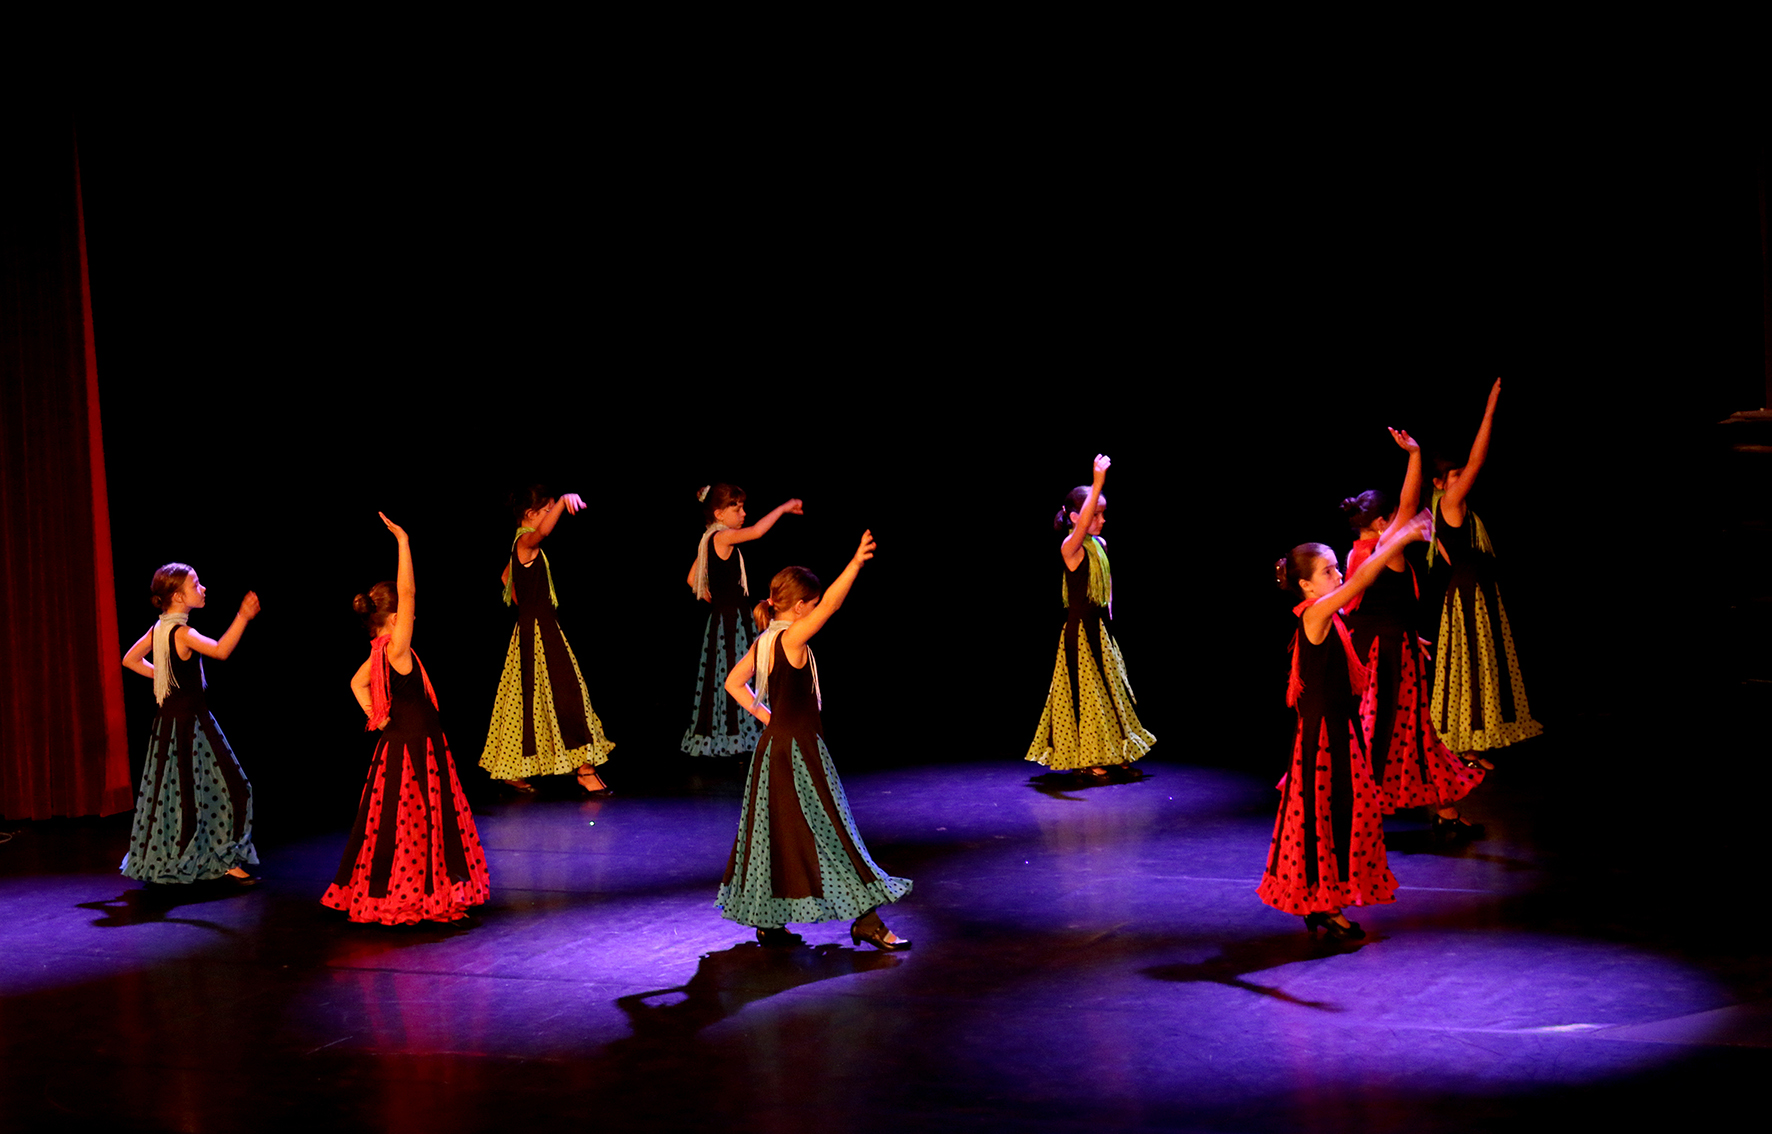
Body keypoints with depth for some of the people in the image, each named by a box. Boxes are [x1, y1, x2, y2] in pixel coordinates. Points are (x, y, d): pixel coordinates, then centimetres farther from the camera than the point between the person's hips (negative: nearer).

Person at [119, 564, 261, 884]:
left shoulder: (158, 629, 7)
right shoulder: (181, 633, -20)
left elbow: (130, 659, 19)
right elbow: (221, 651, -34)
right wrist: (242, 617, -38)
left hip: (170, 717, 9)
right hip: (189, 722, -9)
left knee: (173, 791, 17)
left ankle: (159, 860, 24)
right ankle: (227, 861, -3)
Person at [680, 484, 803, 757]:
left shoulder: (710, 540, 12)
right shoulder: (722, 537, -16)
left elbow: (692, 579, 19)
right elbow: (757, 530, -30)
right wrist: (784, 508, -22)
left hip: (723, 617, 10)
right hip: (729, 621, -10)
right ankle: (733, 739, -2)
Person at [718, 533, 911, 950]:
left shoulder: (765, 641, 8)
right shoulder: (790, 639, -17)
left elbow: (733, 683, 19)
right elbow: (830, 605, -30)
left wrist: (766, 715, 13)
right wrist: (856, 562, -35)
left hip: (775, 746, 9)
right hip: (798, 751, -9)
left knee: (778, 833, 14)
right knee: (827, 832, -4)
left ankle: (767, 920, 20)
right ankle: (865, 919, 0)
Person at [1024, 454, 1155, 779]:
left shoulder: (1100, 544, 8)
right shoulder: (1071, 547, -16)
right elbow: (1081, 523, -36)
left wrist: (1108, 610, 13)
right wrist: (1098, 483, -44)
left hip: (1099, 628, 8)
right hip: (1079, 631, -8)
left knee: (1110, 688, 13)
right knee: (1084, 691, -2)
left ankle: (1112, 754, 23)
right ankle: (1085, 759, 6)